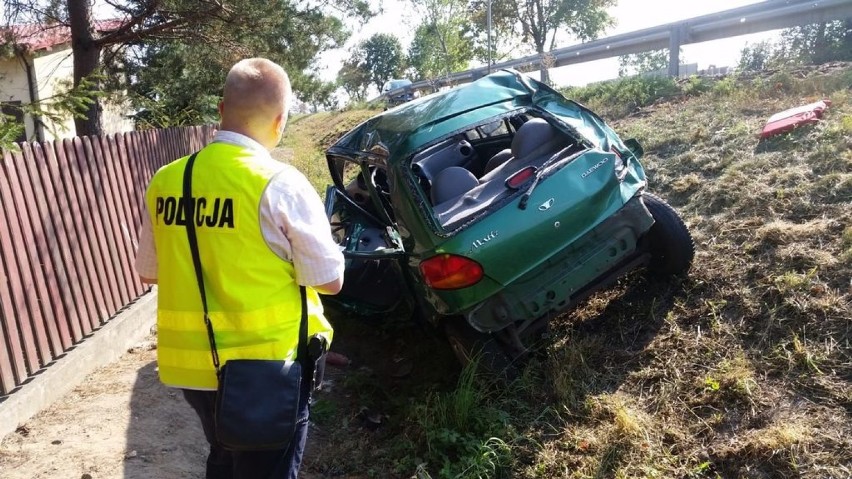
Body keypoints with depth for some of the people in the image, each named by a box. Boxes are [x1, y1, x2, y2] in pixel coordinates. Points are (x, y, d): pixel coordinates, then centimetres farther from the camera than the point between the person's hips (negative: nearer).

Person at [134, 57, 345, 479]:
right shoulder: (280, 184, -17)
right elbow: (329, 280, -12)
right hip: (268, 367, -5)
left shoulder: (165, 183, -2)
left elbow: (148, 271, 9)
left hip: (191, 363, 5)